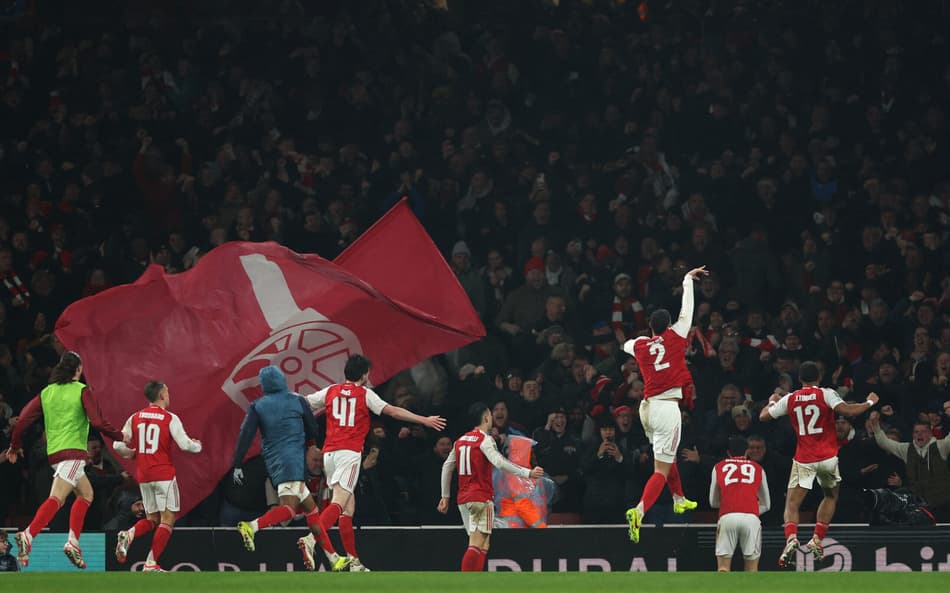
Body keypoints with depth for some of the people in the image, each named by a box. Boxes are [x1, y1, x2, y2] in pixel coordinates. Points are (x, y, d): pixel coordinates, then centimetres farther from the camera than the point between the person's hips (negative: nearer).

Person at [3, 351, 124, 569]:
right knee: (56, 499, -17)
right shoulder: (81, 391, -2)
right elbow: (97, 422, -9)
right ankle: (28, 536, -35)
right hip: (73, 451, -7)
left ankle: (73, 541, 8)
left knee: (86, 493, 20)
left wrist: (15, 446, 20)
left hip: (53, 451, 7)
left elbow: (23, 419, 7)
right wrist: (120, 436, 5)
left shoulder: (46, 393, 13)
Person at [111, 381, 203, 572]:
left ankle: (129, 534, -14)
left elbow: (118, 446, 4)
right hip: (164, 475, -5)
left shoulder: (135, 418, 6)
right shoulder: (170, 418, -7)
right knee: (168, 519, 2)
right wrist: (198, 446, 9)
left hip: (143, 477, 5)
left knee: (152, 519, 17)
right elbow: (185, 445, -13)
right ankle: (151, 564, -8)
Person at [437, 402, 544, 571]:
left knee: (482, 546, 12)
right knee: (477, 545, -11)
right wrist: (528, 473, -25)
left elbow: (446, 467, 17)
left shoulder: (461, 440, 13)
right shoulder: (485, 440, -9)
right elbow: (499, 462, -24)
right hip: (481, 498, -8)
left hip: (463, 498, 8)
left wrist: (445, 497, 23)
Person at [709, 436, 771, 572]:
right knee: (752, 571, 9)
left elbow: (713, 502, 31)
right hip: (751, 517, 0)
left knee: (723, 568, 4)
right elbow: (766, 505, 29)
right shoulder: (758, 468, 23)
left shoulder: (719, 467, 22)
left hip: (727, 517, 0)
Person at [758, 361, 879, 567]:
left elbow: (764, 416, 13)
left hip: (803, 459, 0)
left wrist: (772, 402, 34)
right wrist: (869, 403, -2)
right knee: (831, 496, 24)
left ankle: (791, 538, -28)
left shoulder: (789, 399, 5)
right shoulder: (826, 394, -2)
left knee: (792, 504, 0)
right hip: (827, 457, 0)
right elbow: (846, 410, -17)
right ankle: (817, 540, 13)